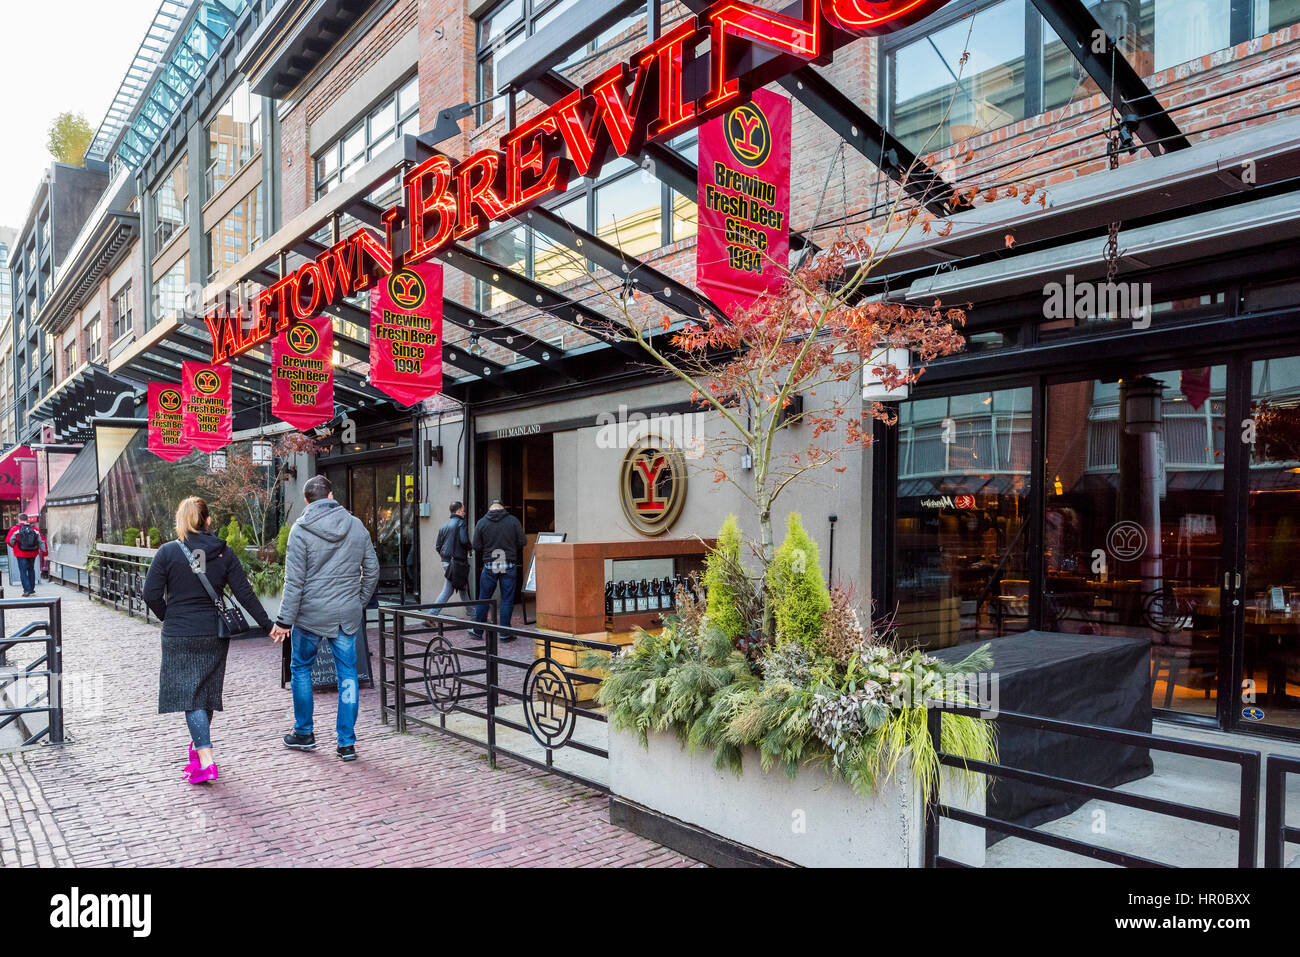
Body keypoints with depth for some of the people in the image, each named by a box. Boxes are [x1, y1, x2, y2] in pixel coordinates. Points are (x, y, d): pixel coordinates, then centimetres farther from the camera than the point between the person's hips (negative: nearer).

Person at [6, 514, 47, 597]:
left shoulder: (15, 529, -7)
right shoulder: (35, 529, 2)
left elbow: (8, 540, -5)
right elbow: (41, 541, 4)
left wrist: (13, 546, 16)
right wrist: (44, 551, 13)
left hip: (21, 554, -3)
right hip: (32, 554, 4)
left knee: (23, 571, 0)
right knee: (31, 570, 18)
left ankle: (27, 590, -8)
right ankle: (32, 589, 23)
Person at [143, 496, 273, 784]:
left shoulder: (168, 552, -7)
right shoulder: (223, 553, -1)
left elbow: (151, 595, -8)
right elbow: (244, 593, -2)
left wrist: (169, 618, 11)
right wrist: (267, 624, 5)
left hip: (179, 638, -3)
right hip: (215, 634, 3)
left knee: (188, 695, -1)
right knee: (207, 693, 17)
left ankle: (205, 761, -10)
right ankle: (199, 748, 32)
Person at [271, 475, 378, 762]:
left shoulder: (301, 530, -9)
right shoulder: (357, 526, 3)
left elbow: (294, 580, -11)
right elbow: (372, 571, 7)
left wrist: (285, 620, -6)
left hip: (311, 613, -3)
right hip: (348, 614, 3)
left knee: (300, 668, 17)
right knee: (347, 674, 8)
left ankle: (304, 733, 27)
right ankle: (347, 742, 10)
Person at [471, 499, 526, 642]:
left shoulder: (482, 522, 0)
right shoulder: (513, 520, -2)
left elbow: (476, 546, 0)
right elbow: (522, 542, -3)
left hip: (489, 565, 1)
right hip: (509, 566, -1)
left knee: (483, 598, 11)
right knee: (507, 599, 5)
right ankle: (505, 633, 7)